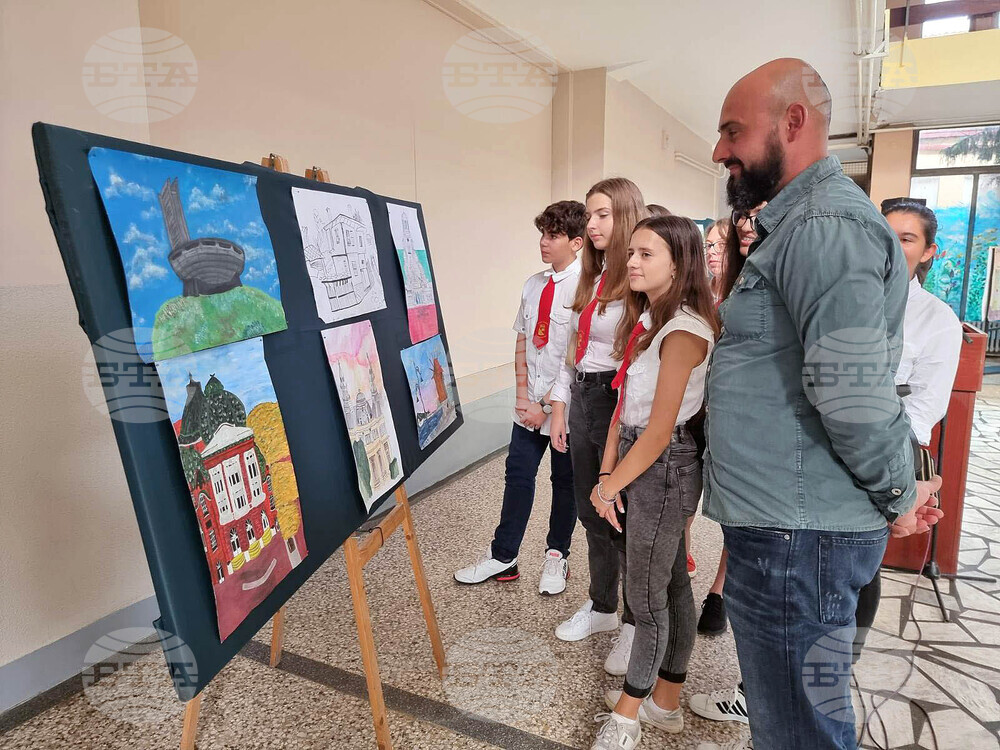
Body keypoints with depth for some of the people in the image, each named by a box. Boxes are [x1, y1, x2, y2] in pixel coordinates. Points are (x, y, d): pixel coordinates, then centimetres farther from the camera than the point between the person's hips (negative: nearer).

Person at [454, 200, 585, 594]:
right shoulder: (533, 285, 5)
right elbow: (522, 342, 10)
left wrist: (547, 405, -14)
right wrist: (523, 393, 0)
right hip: (529, 405, 5)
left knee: (564, 481, 13)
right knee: (518, 476, 12)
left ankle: (557, 556, 33)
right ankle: (502, 557, 27)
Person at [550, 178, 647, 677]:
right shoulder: (591, 278, 13)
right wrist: (560, 403, 13)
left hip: (619, 404, -8)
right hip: (582, 399, 8)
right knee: (590, 512, 17)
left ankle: (636, 624, 24)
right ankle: (601, 607, 36)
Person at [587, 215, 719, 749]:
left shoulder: (684, 330, -19)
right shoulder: (644, 318, 8)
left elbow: (660, 430, -20)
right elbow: (623, 403, 6)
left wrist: (611, 485, -11)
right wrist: (606, 474, 1)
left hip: (664, 466, -9)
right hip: (636, 459, 9)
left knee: (646, 596, 6)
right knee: (671, 582, 19)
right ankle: (664, 701, 35)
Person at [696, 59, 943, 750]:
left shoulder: (824, 224, -19)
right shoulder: (794, 222, 16)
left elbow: (853, 393, -25)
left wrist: (898, 498, -9)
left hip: (796, 534, -10)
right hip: (783, 518, 10)